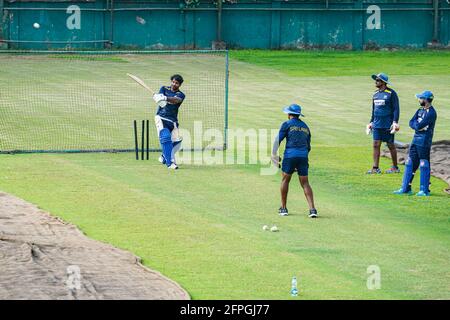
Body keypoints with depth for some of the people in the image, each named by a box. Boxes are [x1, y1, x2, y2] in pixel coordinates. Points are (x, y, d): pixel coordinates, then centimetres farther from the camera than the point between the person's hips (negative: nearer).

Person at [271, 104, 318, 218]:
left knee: (285, 180, 10)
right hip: (303, 156, 4)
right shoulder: (305, 127, 20)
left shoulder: (287, 124, 3)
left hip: (290, 154, -4)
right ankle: (312, 209, -11)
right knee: (305, 183, 3)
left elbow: (278, 140, -3)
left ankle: (283, 208, 13)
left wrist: (274, 154, 5)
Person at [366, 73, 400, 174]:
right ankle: (375, 168, -1)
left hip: (387, 125, -6)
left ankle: (395, 167, 11)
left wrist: (395, 122, -17)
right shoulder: (376, 94, 13)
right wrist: (371, 122, 19)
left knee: (391, 145, 2)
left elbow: (396, 109, -10)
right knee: (376, 145, 0)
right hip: (377, 124, 6)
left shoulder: (391, 93, -8)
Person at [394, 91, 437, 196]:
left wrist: (416, 125, 0)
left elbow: (419, 126, -21)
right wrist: (418, 126, -11)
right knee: (409, 163, 9)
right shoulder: (420, 110, 14)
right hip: (416, 139, 9)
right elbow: (411, 123, 7)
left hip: (424, 141, -9)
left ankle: (425, 190, 2)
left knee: (424, 165, -4)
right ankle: (406, 188, 14)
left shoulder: (431, 113, -15)